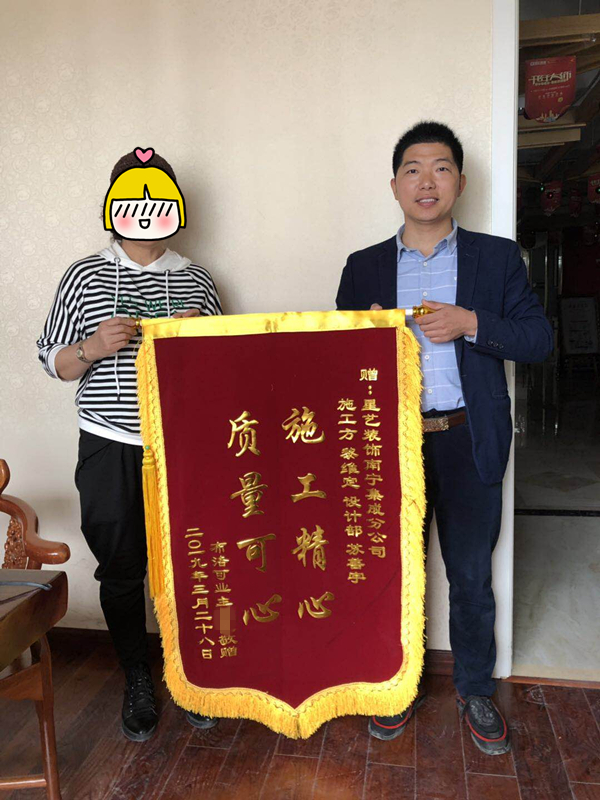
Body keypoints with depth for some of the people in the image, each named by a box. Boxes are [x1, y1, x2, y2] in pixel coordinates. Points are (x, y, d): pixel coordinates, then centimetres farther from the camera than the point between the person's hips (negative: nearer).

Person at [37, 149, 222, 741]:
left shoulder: (196, 281, 8)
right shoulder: (85, 276, 4)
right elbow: (55, 363, 7)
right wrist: (95, 347, -14)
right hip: (110, 451, 0)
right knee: (121, 571, 9)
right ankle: (137, 682, 32)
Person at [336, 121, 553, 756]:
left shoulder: (497, 257, 5)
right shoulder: (363, 267, 8)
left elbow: (539, 339, 1)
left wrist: (471, 324, -15)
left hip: (468, 442, 0)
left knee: (471, 576, 12)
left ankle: (475, 691, 35)